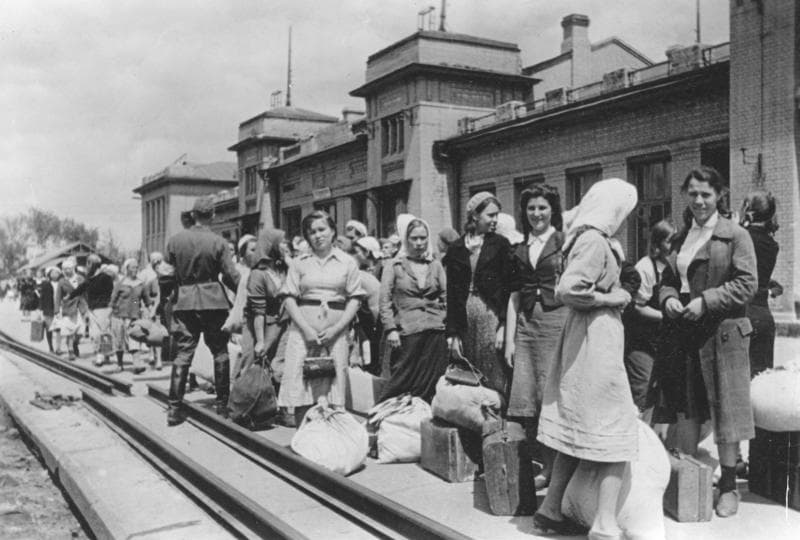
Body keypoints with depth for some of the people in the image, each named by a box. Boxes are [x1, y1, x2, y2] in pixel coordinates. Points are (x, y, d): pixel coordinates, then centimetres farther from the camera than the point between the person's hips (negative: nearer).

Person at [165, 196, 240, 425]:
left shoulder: (175, 240, 1)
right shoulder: (218, 242, -7)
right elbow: (231, 275, -8)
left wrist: (169, 298, 21)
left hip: (184, 302, 2)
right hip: (213, 301, -2)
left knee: (183, 353, 5)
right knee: (220, 352, 9)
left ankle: (174, 408, 2)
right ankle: (222, 404, 13)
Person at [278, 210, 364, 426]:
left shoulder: (347, 262, 8)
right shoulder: (300, 263, 9)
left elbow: (355, 299, 4)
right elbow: (289, 298, 3)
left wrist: (336, 328, -8)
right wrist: (306, 329, -9)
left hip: (336, 331, 0)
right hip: (303, 328, 0)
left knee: (333, 386, -4)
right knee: (302, 390, -4)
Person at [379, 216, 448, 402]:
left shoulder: (435, 265, 13)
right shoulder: (394, 265, 5)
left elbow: (446, 298, 13)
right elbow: (384, 300, 1)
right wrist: (390, 329, -9)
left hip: (435, 331, 3)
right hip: (407, 331, -3)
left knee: (428, 385, 4)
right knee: (401, 381, -3)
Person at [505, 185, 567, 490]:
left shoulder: (565, 242, 0)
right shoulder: (519, 250, 15)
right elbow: (514, 296, 14)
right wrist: (509, 338, 8)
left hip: (558, 321, -5)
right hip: (526, 325, 5)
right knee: (525, 399, 2)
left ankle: (558, 466, 10)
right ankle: (545, 465, 15)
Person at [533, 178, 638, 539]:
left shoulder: (587, 238, 15)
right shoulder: (595, 241, -15)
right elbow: (568, 289, -25)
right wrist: (611, 299, -12)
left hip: (582, 340, 10)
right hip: (596, 342, -10)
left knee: (577, 430, 14)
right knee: (613, 432, -3)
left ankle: (550, 511, 21)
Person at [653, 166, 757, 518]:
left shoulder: (735, 235, -4)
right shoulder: (681, 238, 14)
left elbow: (747, 284, -10)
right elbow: (667, 280, 18)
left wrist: (705, 301, -18)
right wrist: (668, 298, -3)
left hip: (723, 332, -5)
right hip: (684, 333, 5)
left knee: (725, 411, 2)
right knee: (686, 409, 10)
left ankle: (728, 486, 15)